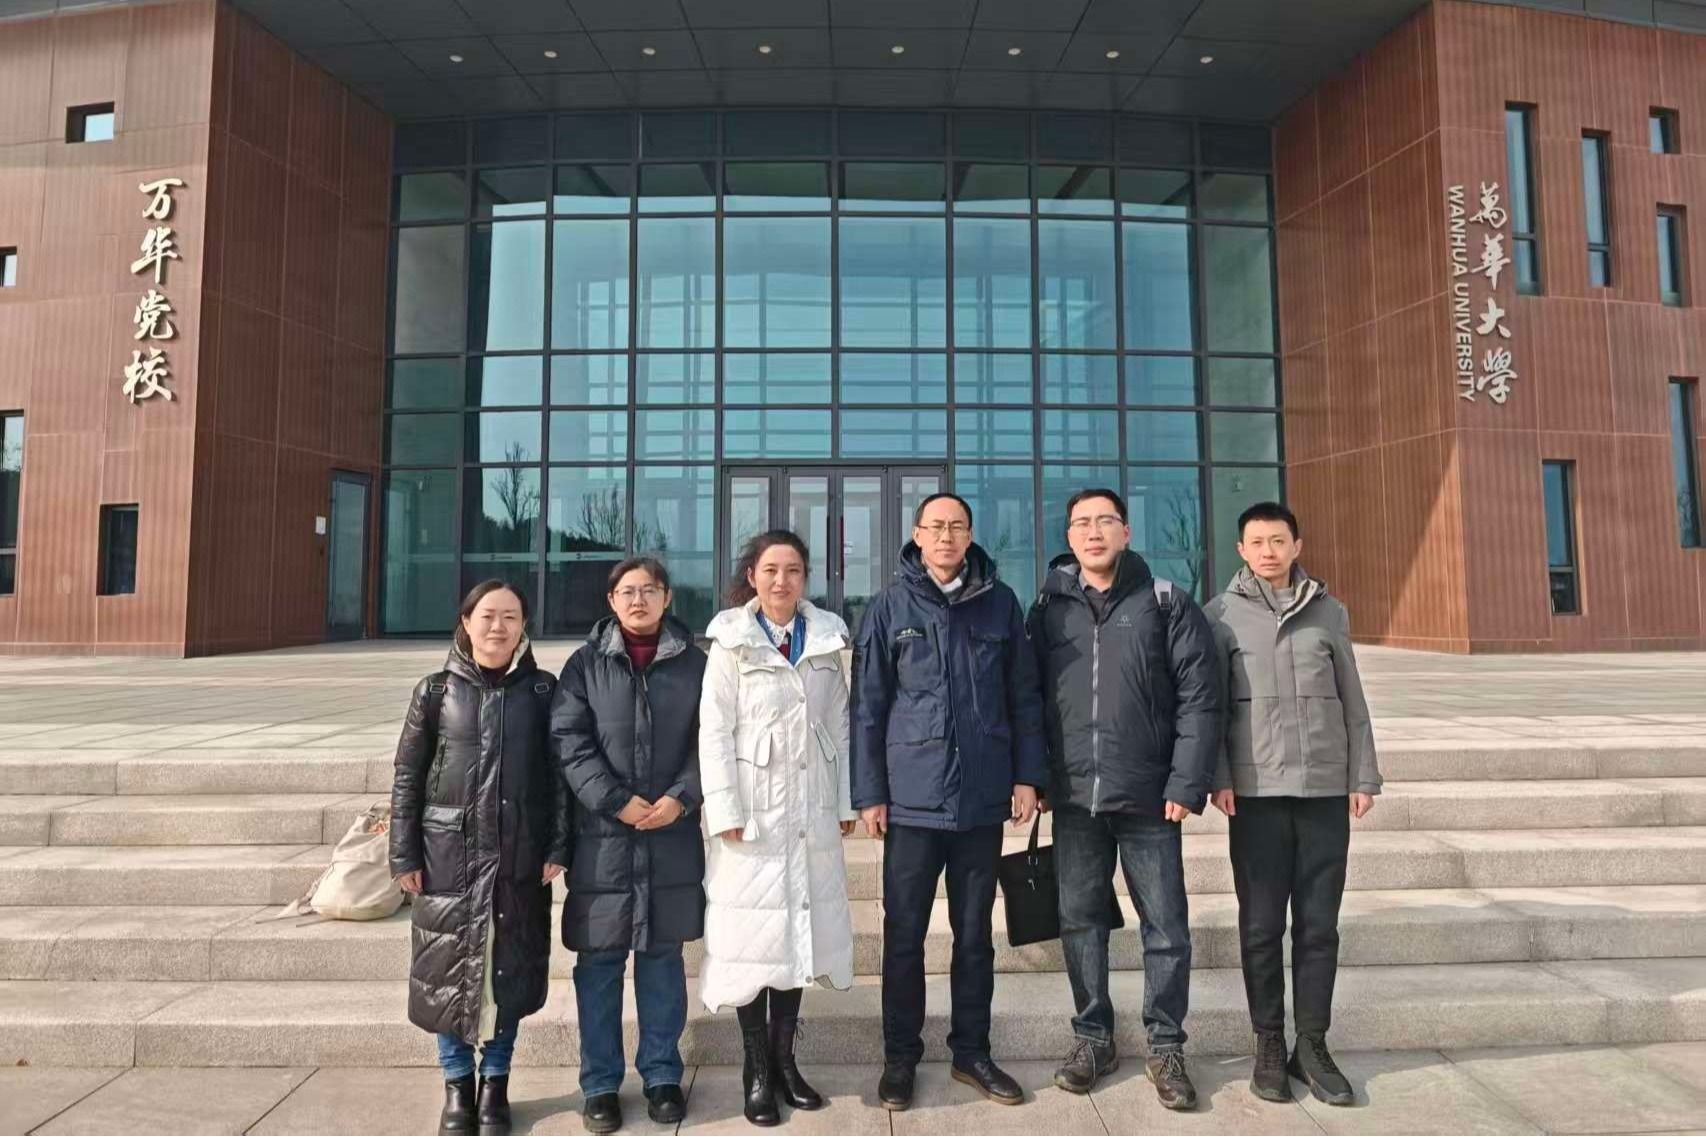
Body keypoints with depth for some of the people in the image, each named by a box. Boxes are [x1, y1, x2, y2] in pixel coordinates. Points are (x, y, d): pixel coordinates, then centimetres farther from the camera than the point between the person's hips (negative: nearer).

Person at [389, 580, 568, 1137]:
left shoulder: (542, 690, 0)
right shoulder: (436, 690, 0)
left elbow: (558, 773, 1)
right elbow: (407, 776, 2)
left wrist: (557, 847, -5)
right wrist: (404, 855, -1)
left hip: (519, 856, 0)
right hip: (450, 853, 0)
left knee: (509, 969, 9)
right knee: (448, 966, 8)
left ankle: (495, 1082, 27)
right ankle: (457, 1084, 27)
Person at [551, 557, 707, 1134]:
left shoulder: (694, 664, 5)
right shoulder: (585, 664, 4)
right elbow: (568, 741, -4)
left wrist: (681, 798, -12)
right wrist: (618, 802, -14)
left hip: (673, 836, 1)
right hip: (602, 834, 0)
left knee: (663, 957, 11)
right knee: (599, 960, 7)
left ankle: (662, 1075, 25)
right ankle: (600, 1082, 22)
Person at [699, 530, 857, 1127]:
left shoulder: (826, 641, 8)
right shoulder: (731, 642, -3)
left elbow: (840, 725, 9)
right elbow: (715, 732, -7)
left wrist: (845, 802, 6)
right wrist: (726, 812, -13)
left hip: (813, 812, 4)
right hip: (754, 811, -3)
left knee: (800, 931, 11)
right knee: (754, 936, 3)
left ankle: (784, 1059, 26)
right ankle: (757, 1069, 18)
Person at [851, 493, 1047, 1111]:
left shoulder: (1000, 603, 4)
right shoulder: (890, 607, -1)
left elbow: (1024, 696, 7)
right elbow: (868, 706, -1)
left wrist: (1027, 775, 2)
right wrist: (869, 792, -4)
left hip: (982, 798, 2)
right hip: (912, 798, -1)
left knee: (975, 933, 14)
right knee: (904, 935, 7)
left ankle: (972, 1052, 29)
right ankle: (900, 1057, 24)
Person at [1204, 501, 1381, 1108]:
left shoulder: (1328, 612, 9)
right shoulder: (1221, 614, 2)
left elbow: (1352, 701, 11)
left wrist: (1363, 775, 7)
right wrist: (1218, 777, -7)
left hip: (1326, 789, 2)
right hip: (1256, 790, -2)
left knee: (1319, 925, 6)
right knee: (1261, 927, 4)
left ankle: (1313, 1045, 19)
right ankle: (1269, 1046, 17)